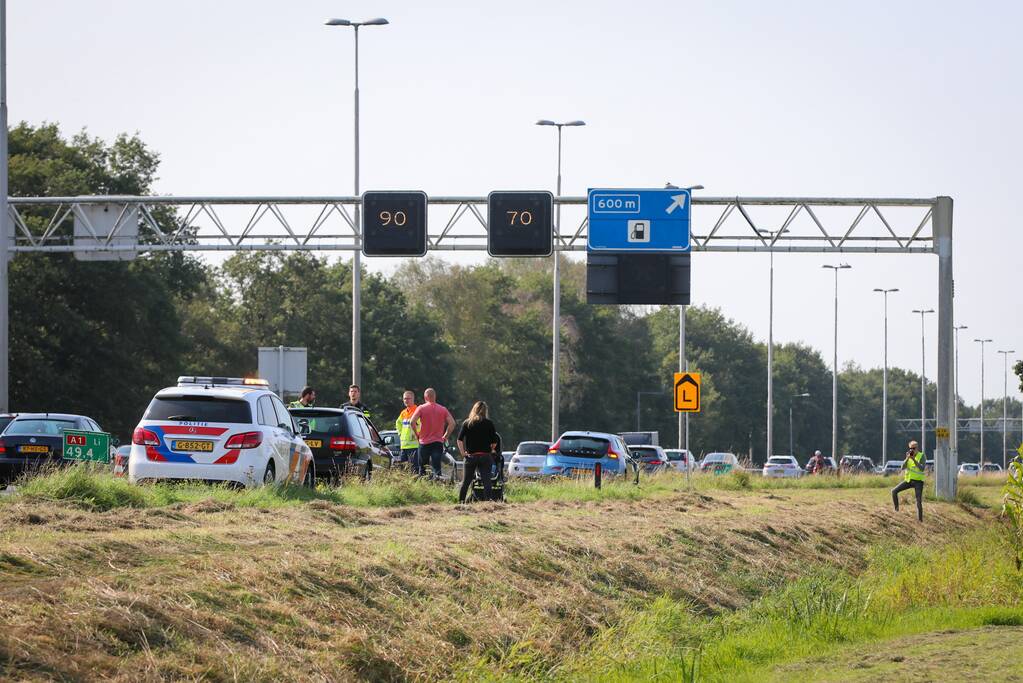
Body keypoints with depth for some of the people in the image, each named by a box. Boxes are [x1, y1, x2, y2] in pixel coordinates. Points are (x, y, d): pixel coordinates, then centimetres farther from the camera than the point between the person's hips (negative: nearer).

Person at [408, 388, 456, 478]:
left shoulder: (421, 408, -3)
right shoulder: (443, 409, 3)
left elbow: (412, 421, -14)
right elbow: (452, 423, -3)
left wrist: (416, 434, 0)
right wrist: (445, 436, 6)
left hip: (424, 442, -1)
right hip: (438, 442, 1)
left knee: (421, 467, 11)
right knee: (437, 466, -2)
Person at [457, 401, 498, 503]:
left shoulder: (466, 423, 2)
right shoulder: (489, 423, -1)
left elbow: (459, 440, -6)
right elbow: (494, 442, -3)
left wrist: (463, 453, 0)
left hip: (471, 456, 1)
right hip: (485, 456, -1)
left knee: (466, 481, 10)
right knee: (486, 481, -2)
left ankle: (460, 501, 13)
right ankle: (488, 500, -12)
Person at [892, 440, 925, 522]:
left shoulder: (921, 456, -7)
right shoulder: (908, 456, 6)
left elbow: (922, 468, -20)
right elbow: (903, 467, -4)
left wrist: (914, 459, -28)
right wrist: (907, 458, -18)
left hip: (918, 481, -4)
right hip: (908, 480, 4)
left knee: (919, 502, -7)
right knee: (894, 491, -10)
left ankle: (920, 520, 1)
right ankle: (896, 510, 0)